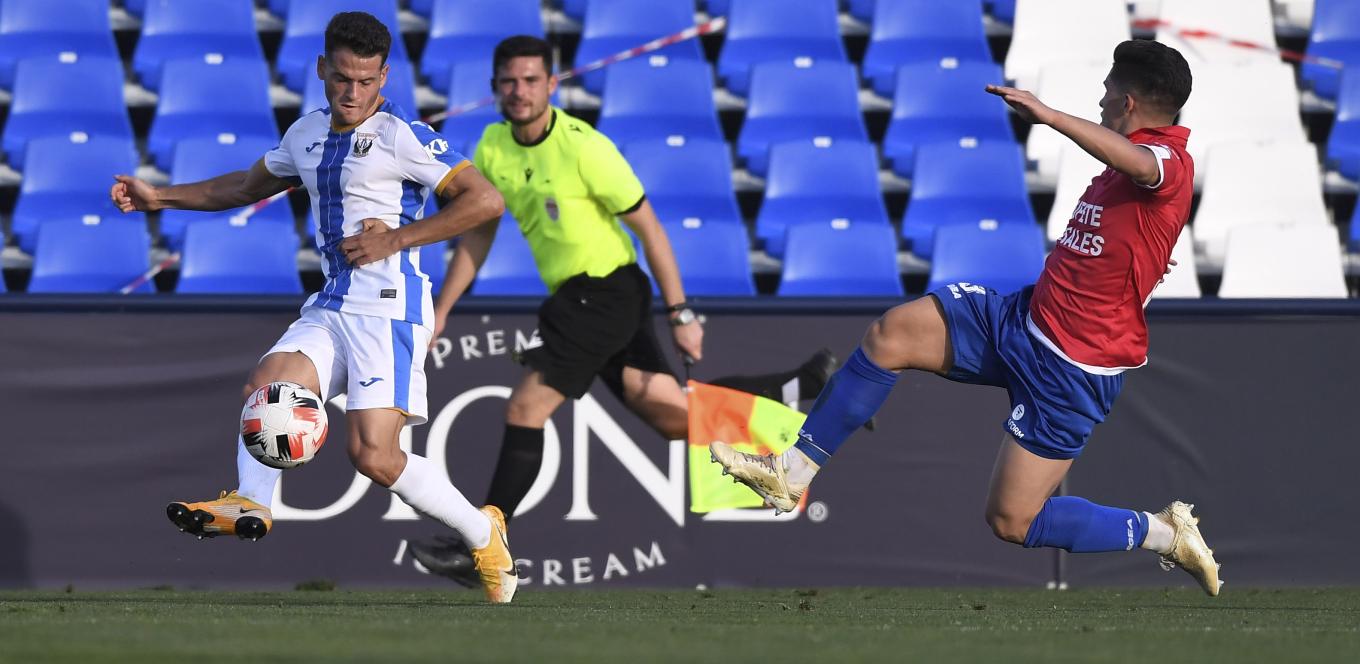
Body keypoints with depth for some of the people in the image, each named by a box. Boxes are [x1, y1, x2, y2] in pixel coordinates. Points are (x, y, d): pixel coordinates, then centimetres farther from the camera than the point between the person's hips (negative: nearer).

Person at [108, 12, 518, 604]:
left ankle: (481, 533, 3)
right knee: (266, 383, -18)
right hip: (332, 305, 8)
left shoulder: (400, 136, -10)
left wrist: (395, 239, -16)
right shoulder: (308, 134, 13)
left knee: (374, 455, -14)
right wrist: (159, 197, 26)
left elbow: (485, 200, -15)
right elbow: (249, 185, 32)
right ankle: (250, 505, -28)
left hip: (389, 308, -7)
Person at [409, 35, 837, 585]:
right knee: (672, 414, 6)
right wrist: (441, 311, 10)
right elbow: (479, 235, 14)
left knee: (525, 410, -11)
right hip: (572, 295, 7)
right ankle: (807, 385, 20)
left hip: (607, 290, -7)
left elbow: (648, 227, -13)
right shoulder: (493, 146, 3)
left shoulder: (583, 148, -19)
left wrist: (681, 313, -13)